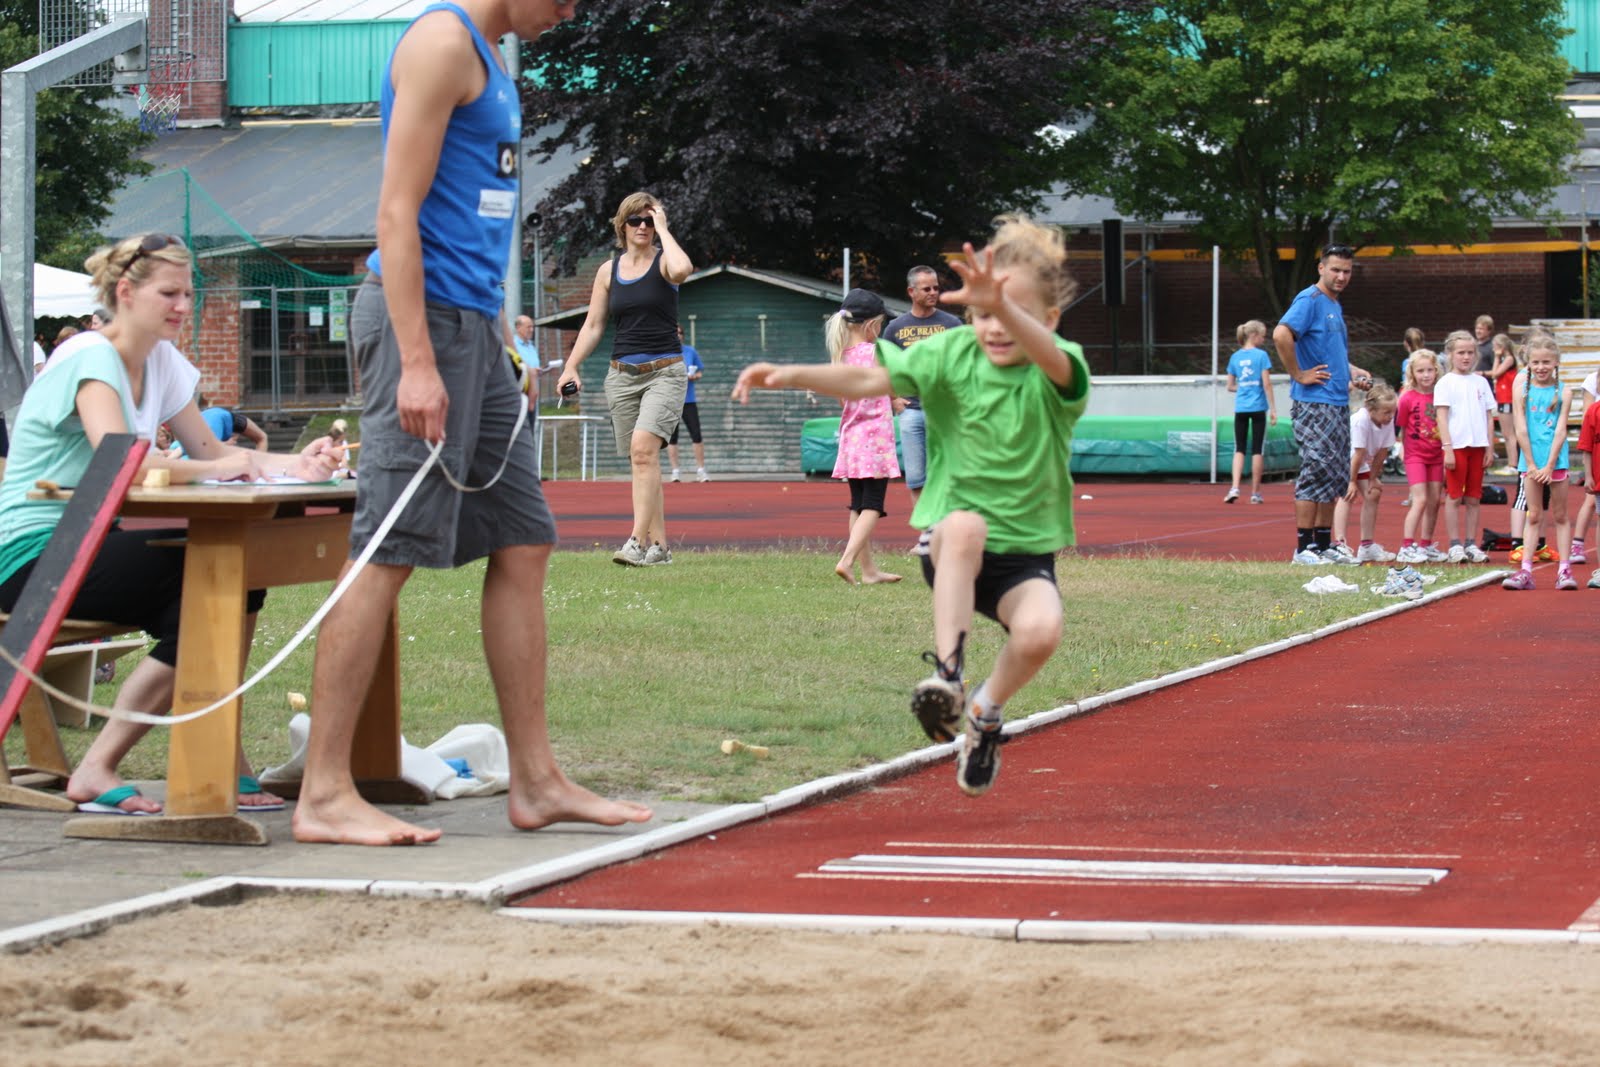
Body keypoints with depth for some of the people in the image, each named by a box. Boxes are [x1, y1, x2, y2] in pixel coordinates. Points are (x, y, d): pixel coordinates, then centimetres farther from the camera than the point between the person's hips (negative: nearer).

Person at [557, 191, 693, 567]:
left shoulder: (663, 262, -1)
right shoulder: (609, 270, 11)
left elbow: (682, 270, -28)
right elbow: (593, 325, 14)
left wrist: (663, 228, -13)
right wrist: (571, 367, 3)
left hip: (664, 371, -5)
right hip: (622, 374, 5)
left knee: (643, 447, -23)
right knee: (641, 459, 5)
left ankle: (638, 541, -26)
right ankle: (659, 545, 11)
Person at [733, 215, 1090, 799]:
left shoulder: (1057, 368, -11)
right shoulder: (951, 354, -2)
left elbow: (1047, 354, -36)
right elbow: (870, 379, -8)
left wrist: (1002, 304, -58)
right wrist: (793, 375, -26)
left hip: (1025, 554, 0)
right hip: (949, 548, 0)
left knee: (1040, 631, -31)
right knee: (965, 525, -38)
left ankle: (986, 712, 2)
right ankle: (947, 673, -36)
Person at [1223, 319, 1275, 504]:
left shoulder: (1235, 357, 6)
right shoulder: (1261, 356, -6)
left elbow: (1230, 387, 10)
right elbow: (1267, 384, -9)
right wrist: (1273, 409, -6)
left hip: (1240, 408, 3)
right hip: (1258, 408, -3)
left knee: (1239, 449, 5)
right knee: (1257, 450, 4)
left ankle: (1235, 488, -12)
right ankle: (1255, 493, 8)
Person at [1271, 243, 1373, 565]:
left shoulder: (1335, 306, 19)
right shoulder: (1310, 300, -10)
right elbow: (1281, 335, -27)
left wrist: (1353, 373, 14)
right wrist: (1299, 375, -20)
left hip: (1339, 405, 10)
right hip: (1314, 404, -10)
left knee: (1336, 477, 10)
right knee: (1317, 472, -10)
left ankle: (1323, 546, 16)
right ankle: (1303, 549, -6)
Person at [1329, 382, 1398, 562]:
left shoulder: (1388, 421, -12)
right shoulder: (1361, 420, -34)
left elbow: (1381, 452, -4)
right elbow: (1358, 454, -28)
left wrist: (1374, 478, -1)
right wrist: (1352, 482, -23)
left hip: (1360, 463, 8)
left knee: (1373, 494, 4)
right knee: (1347, 495, -22)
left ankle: (1367, 546, 13)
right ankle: (1339, 544, -31)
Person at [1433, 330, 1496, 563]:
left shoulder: (1481, 382, 12)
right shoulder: (1445, 383, -1)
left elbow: (1487, 416, 14)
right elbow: (1441, 417, -6)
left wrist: (1489, 447, 7)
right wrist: (1447, 447, -14)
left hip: (1477, 446, 4)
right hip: (1456, 446, -4)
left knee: (1473, 498, 6)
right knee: (1454, 497, -1)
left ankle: (1471, 544, 11)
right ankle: (1455, 546, 2)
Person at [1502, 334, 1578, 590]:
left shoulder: (1563, 393, -1)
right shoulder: (1522, 388, 0)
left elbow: (1561, 430, -6)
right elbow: (1521, 428, -4)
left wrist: (1549, 465, -12)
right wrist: (1531, 464, -9)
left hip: (1556, 460, 0)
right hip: (1531, 460, 1)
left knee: (1560, 516, 6)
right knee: (1534, 515, 4)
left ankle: (1564, 569, 7)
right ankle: (1525, 571, 3)